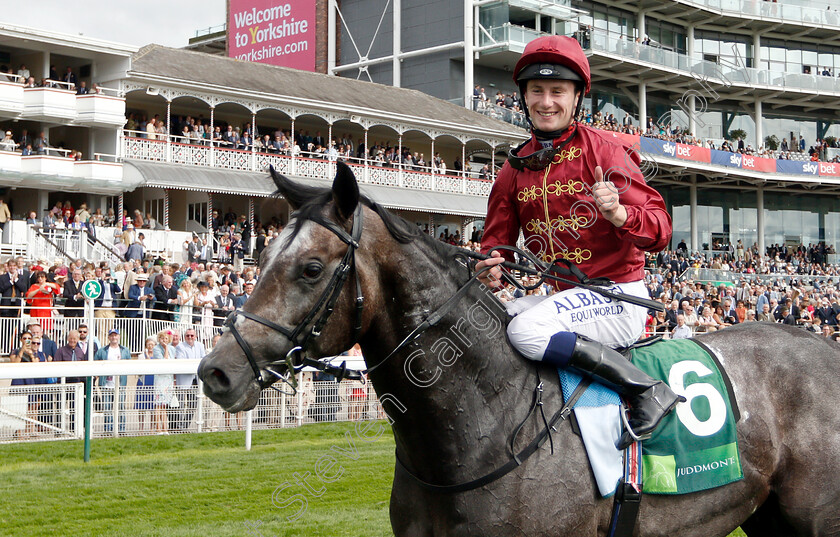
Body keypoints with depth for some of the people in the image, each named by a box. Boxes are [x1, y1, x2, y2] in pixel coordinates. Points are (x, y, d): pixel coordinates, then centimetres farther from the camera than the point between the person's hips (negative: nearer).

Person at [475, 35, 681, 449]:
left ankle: (648, 392, -22)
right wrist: (491, 270, -10)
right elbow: (497, 240, 14)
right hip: (561, 298, 7)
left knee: (525, 330, -30)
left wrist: (618, 214, -33)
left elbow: (659, 230, -11)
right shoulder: (516, 168, 9)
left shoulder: (603, 152, -7)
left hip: (617, 294, -7)